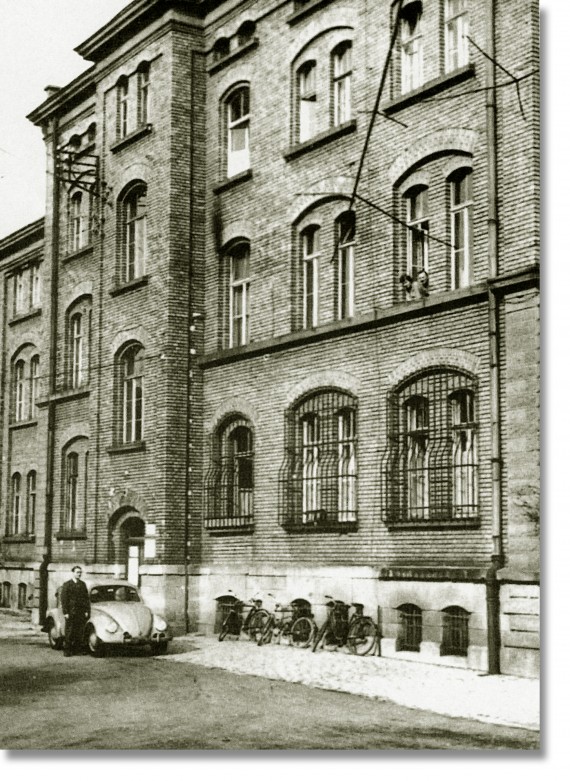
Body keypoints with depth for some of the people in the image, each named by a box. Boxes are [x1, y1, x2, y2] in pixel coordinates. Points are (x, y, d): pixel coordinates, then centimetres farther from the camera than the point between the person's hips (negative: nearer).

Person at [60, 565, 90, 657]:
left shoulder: (83, 584, 12)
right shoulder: (67, 584, 1)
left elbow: (86, 598, 11)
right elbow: (64, 599, -3)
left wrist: (87, 611, 3)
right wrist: (65, 612, -10)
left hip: (81, 612, 3)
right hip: (70, 612, -3)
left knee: (79, 632, 1)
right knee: (69, 632, -2)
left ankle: (76, 650, 9)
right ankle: (67, 650, 5)